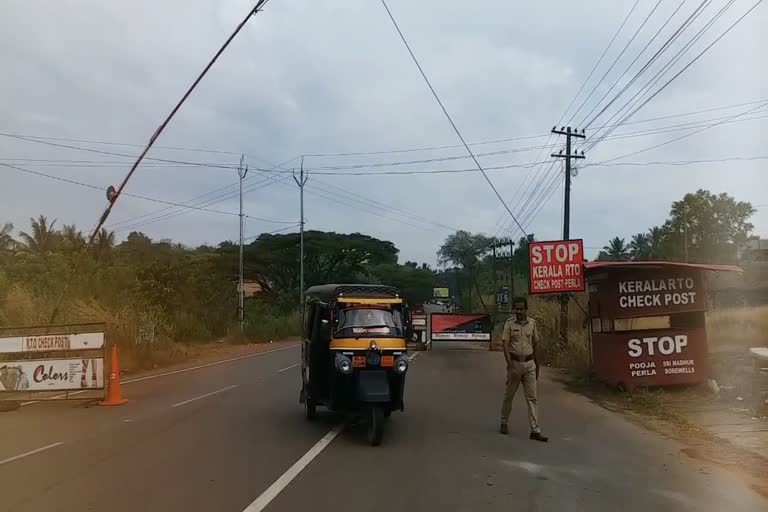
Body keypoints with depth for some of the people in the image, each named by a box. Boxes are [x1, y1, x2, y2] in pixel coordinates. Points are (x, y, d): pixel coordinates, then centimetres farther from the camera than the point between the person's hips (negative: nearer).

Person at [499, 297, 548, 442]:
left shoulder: (532, 323, 3)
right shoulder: (509, 323, -6)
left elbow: (535, 344, 14)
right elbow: (505, 344, -11)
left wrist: (536, 364, 18)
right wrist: (510, 364, -21)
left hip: (529, 363, 2)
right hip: (514, 362, -2)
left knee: (532, 397, 0)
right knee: (509, 395, 10)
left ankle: (535, 430, 0)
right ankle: (504, 423, 28)